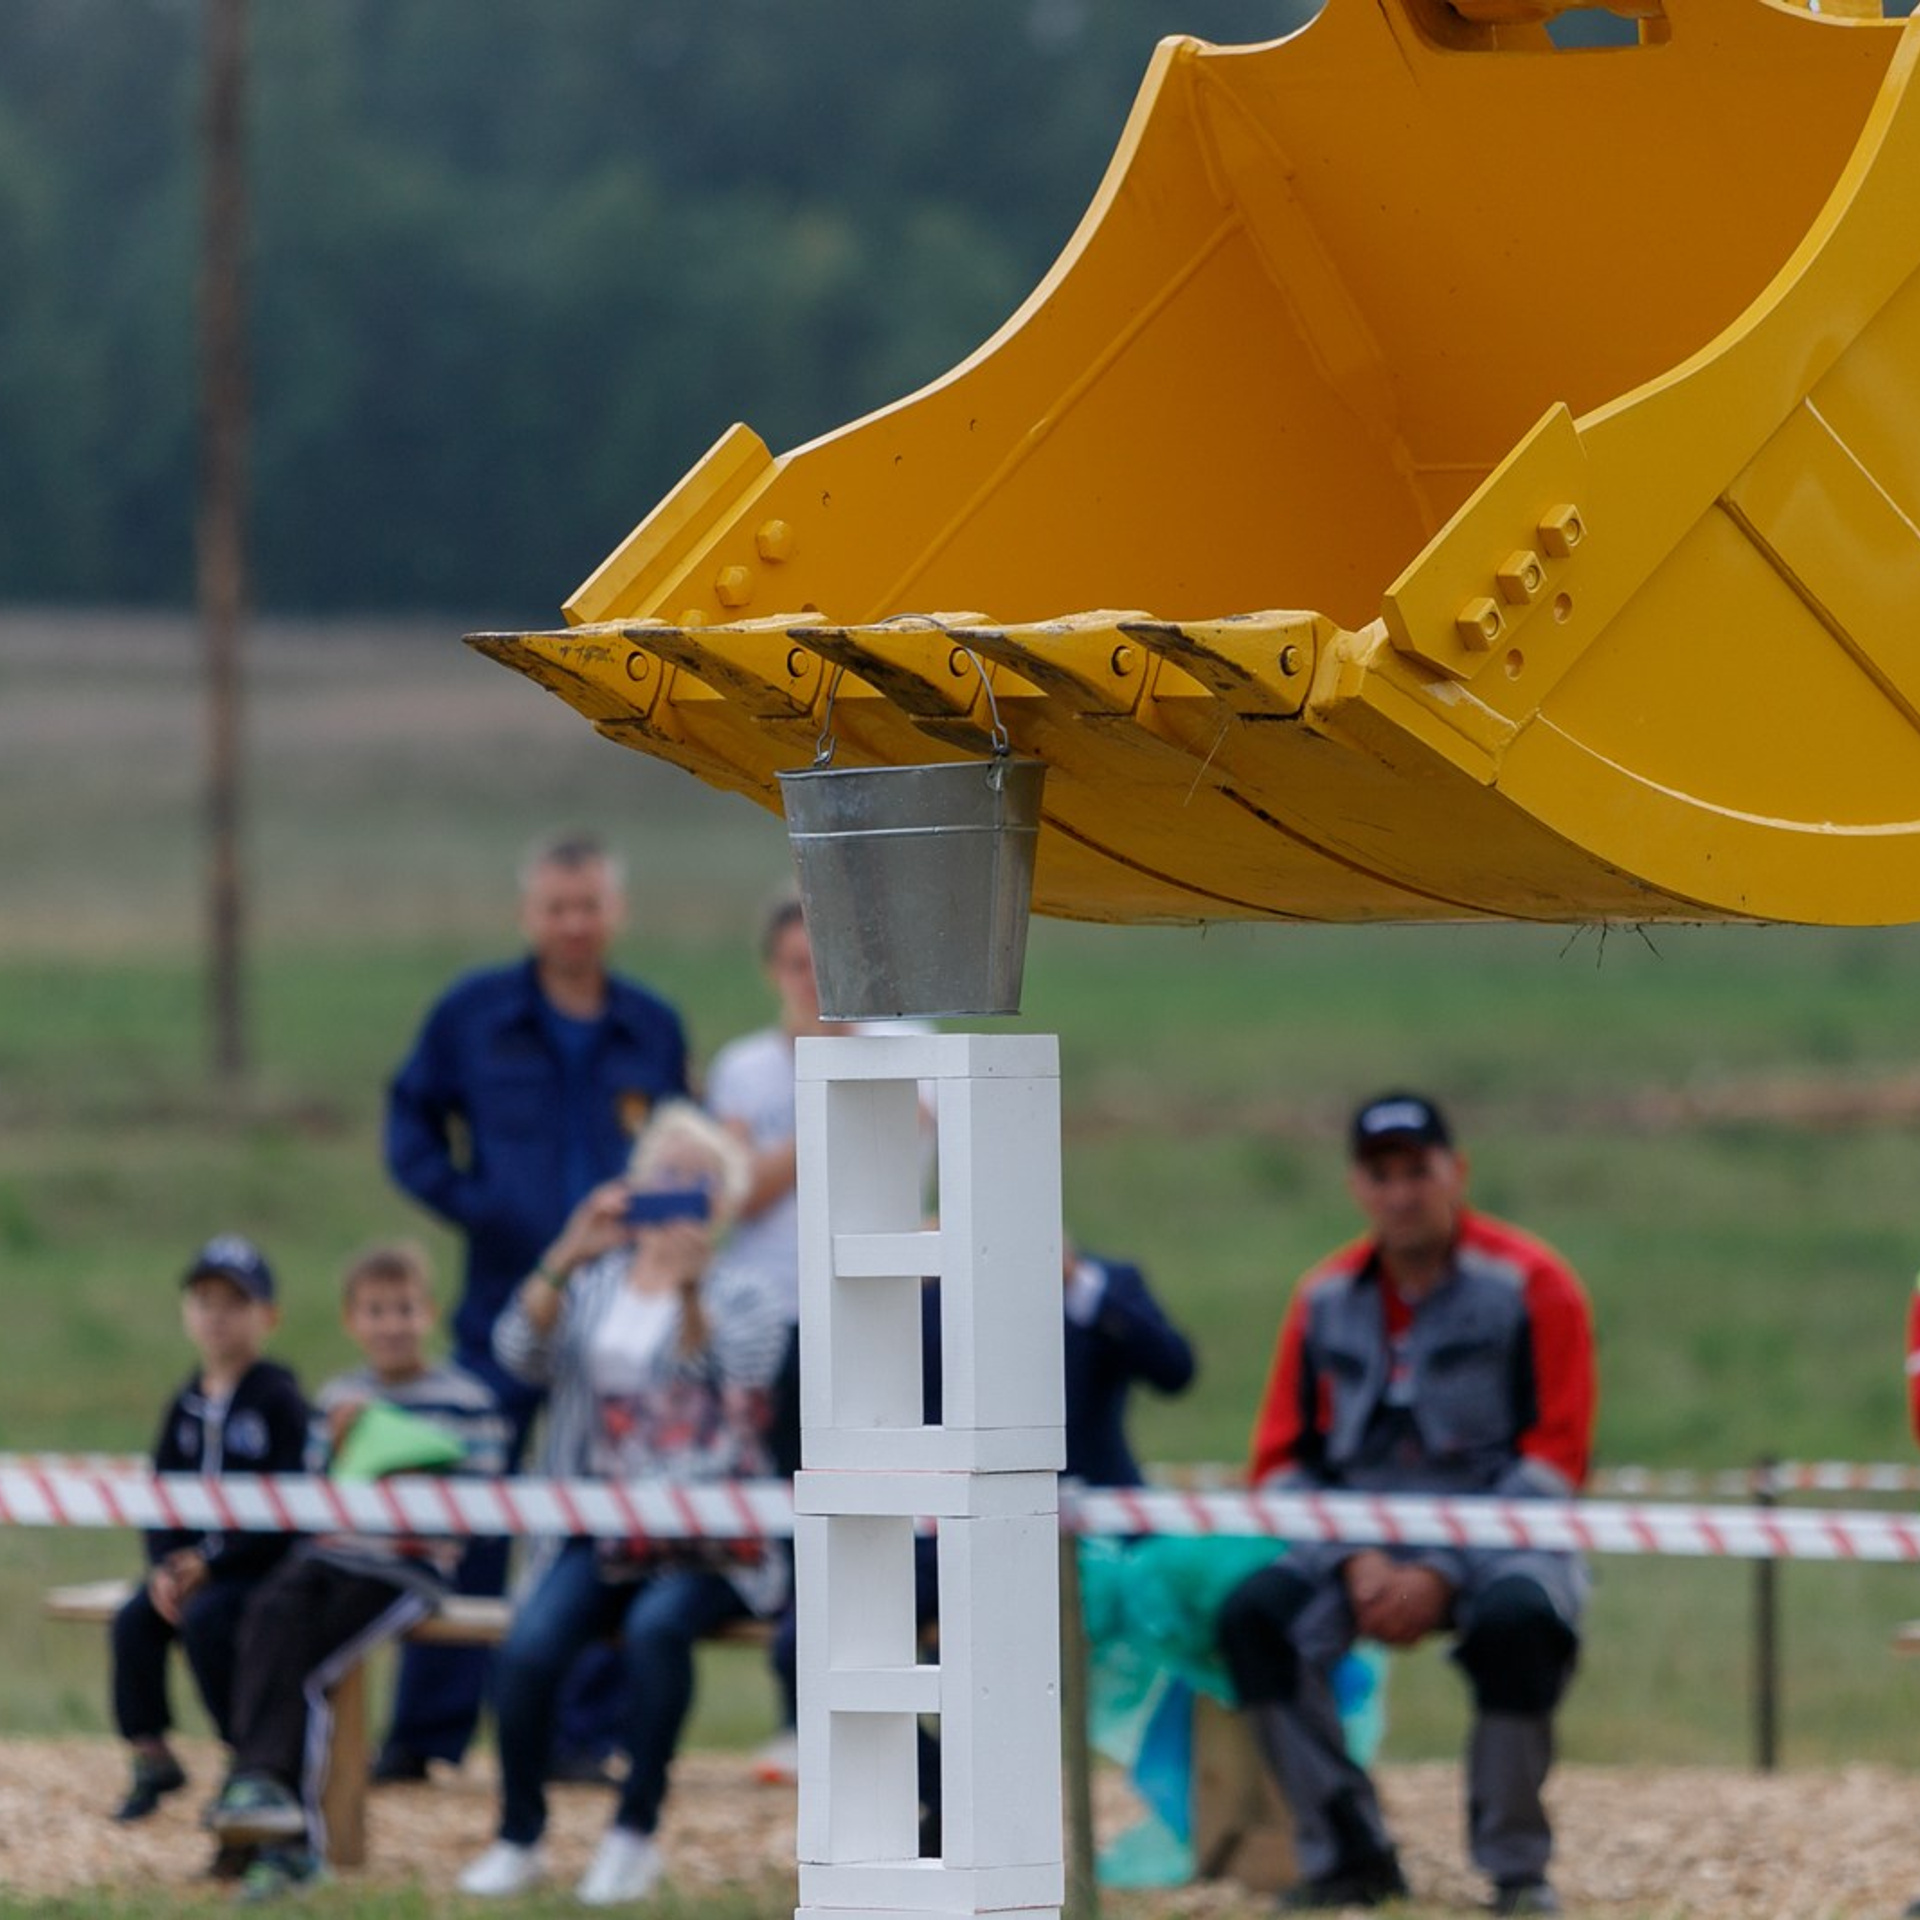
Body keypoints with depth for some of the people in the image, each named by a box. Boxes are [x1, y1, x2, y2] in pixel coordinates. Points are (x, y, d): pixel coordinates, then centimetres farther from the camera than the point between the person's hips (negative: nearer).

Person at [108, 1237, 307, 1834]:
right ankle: (150, 1756, -3)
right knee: (134, 1620, -17)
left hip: (261, 1560, -6)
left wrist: (209, 1560, -20)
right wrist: (165, 1566, -9)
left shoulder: (278, 1399, -9)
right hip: (191, 1558, 6)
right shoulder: (186, 1406, 11)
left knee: (204, 1618, -30)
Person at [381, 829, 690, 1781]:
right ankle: (424, 1729, 3)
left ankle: (585, 1731, 8)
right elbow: (410, 1123, 7)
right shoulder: (471, 1014, 3)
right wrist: (468, 1199, -8)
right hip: (504, 1301, -1)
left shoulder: (654, 1029, 8)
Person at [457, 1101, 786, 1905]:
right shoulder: (590, 1287, 14)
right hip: (598, 1532, 2)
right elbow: (520, 1349, -6)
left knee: (656, 1626, -35)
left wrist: (689, 1292, -32)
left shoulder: (741, 1300, 9)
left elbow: (731, 1374, -14)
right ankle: (519, 1837, -9)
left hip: (707, 1545, -2)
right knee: (529, 1644, -27)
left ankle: (635, 1833, -23)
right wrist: (566, 1260, -21)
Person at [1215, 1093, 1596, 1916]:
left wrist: (1442, 1577, -17)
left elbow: (1553, 1457, -8)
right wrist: (1356, 1562, -9)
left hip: (1500, 1539, -4)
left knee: (1516, 1618, -36)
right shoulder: (1326, 1299, 10)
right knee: (1253, 1614, -22)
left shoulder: (1528, 1284, -2)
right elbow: (1283, 1459, 10)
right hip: (1362, 1539, 4)